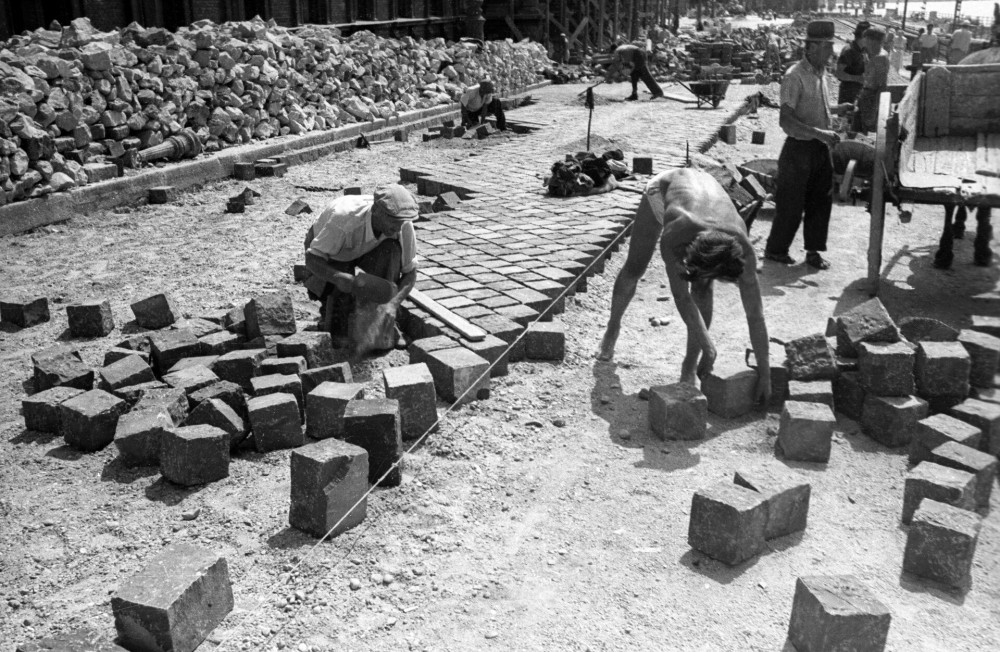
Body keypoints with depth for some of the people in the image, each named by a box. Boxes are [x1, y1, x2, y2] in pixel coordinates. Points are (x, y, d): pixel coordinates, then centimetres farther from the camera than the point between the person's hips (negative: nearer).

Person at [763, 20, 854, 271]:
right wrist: (819, 133, -30)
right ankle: (775, 250, 18)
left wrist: (835, 109, 11)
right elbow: (785, 120, -25)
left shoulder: (820, 73, 9)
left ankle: (813, 250, 24)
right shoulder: (795, 77, -18)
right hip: (799, 149, -8)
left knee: (822, 200, 12)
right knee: (791, 204, 2)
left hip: (820, 148, 8)